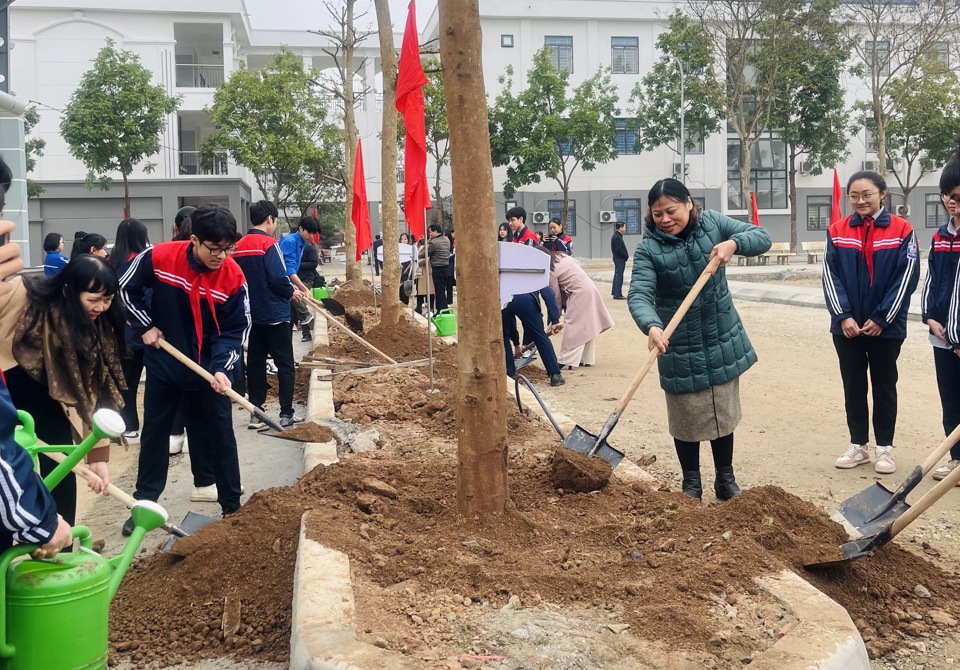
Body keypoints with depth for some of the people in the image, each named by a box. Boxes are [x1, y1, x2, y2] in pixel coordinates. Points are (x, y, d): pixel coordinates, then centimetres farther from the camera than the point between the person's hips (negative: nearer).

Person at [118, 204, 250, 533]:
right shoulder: (158, 257, -18)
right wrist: (146, 326, -6)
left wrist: (222, 368, -26)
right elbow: (126, 288, 0)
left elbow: (235, 330, -13)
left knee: (220, 435, 6)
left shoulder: (234, 277, -18)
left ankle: (232, 506, 19)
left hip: (210, 368, -1)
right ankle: (144, 504, 27)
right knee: (154, 432, 12)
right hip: (163, 363, 1)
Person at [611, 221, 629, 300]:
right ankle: (618, 294, -7)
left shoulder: (617, 236, 14)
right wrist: (626, 255, -12)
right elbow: (618, 250, -23)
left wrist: (626, 255, 5)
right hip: (619, 259, -11)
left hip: (618, 258, 11)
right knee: (619, 276, -8)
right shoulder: (617, 237, -18)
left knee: (617, 276, 14)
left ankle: (615, 293, 21)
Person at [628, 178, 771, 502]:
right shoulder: (649, 248, -14)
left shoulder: (712, 223, -3)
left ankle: (725, 479, 31)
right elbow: (639, 294, -26)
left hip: (723, 341, 3)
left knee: (724, 413, 15)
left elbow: (761, 237, -2)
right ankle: (691, 483, 27)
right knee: (687, 417, 8)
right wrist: (652, 326, -46)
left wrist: (733, 243, -24)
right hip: (680, 348, -3)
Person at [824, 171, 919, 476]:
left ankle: (885, 448, 19)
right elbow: (830, 275, -2)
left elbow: (907, 277, -8)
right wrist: (843, 316, -13)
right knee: (853, 386, 10)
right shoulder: (837, 230, 1)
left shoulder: (902, 230, -5)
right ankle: (858, 445, 22)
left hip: (886, 327, -2)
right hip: (847, 326, 2)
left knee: (884, 387, 8)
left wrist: (881, 319, -12)